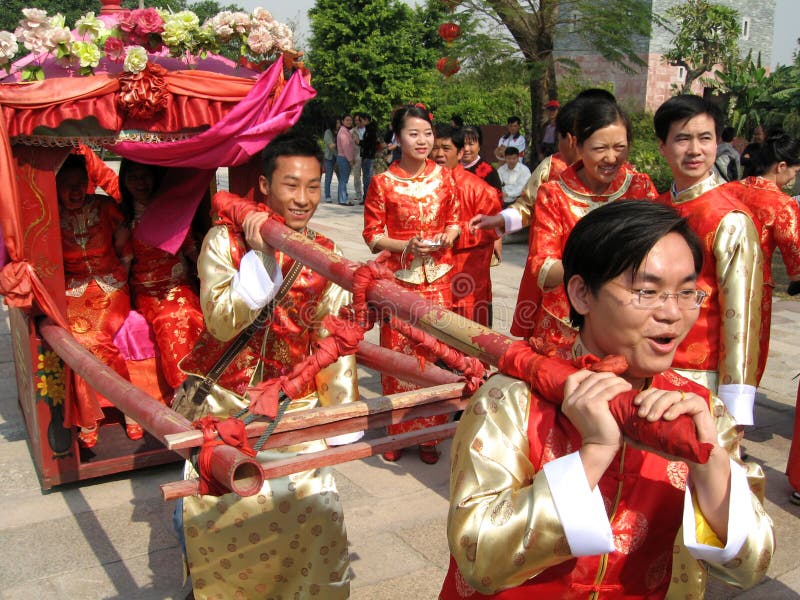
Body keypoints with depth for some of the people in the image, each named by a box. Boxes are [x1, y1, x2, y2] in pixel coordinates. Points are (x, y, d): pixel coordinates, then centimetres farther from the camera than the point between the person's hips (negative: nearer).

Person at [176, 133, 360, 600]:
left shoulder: (327, 256, -1)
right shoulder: (226, 239, -8)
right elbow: (222, 322, -20)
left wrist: (342, 414, -4)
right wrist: (260, 253, -26)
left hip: (295, 407, 1)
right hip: (225, 402, -1)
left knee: (318, 514, -6)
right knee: (215, 517, 1)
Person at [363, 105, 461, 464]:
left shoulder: (444, 177, 4)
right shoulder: (383, 182, -4)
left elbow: (454, 219, 14)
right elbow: (372, 235, -3)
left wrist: (448, 235, -8)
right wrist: (407, 245, -18)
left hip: (437, 277, 2)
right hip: (399, 278, -2)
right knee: (398, 353, 2)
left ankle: (429, 433, 20)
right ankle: (397, 433, 19)